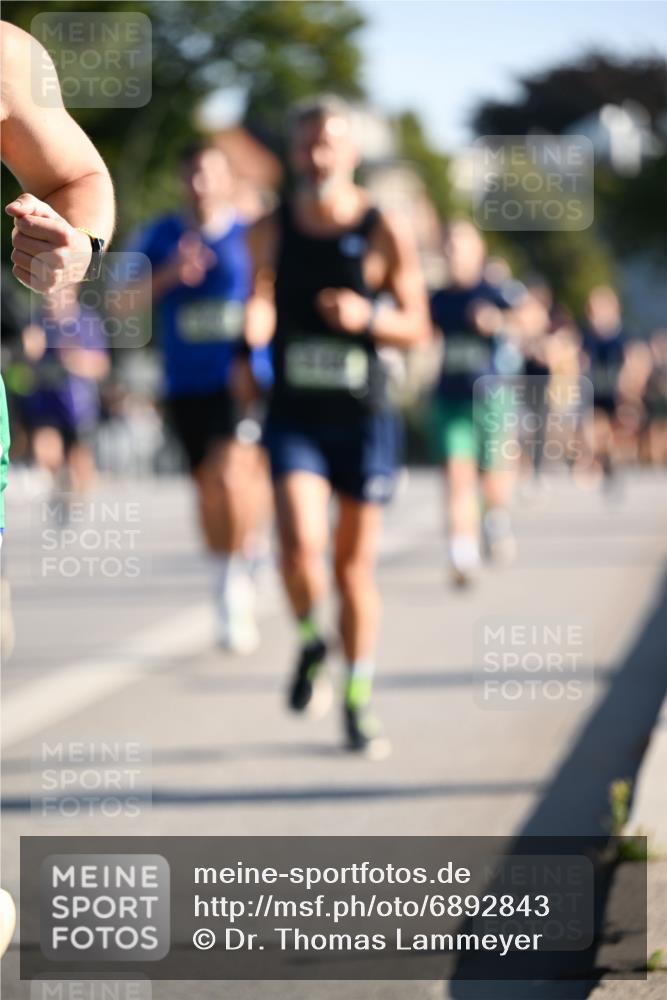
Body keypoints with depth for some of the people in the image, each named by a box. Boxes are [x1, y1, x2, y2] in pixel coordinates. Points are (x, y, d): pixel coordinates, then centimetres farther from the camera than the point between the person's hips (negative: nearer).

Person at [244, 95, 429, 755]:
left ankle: (358, 702, 20)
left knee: (356, 562, 5)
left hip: (364, 417, -1)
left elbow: (416, 328, 1)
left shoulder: (383, 235, -3)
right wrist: (254, 323, -10)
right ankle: (309, 643, 10)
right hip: (294, 416, 1)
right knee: (300, 543, -20)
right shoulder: (271, 230, 2)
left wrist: (369, 316, -19)